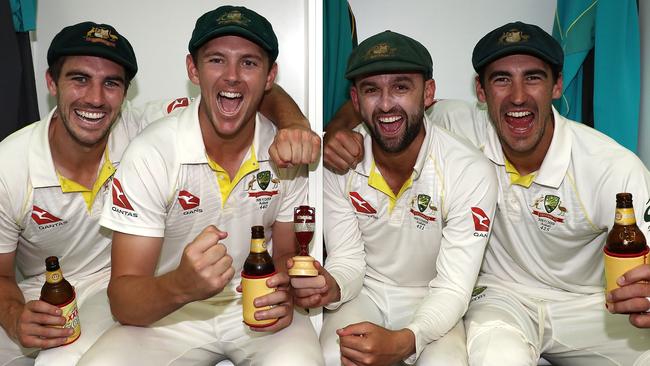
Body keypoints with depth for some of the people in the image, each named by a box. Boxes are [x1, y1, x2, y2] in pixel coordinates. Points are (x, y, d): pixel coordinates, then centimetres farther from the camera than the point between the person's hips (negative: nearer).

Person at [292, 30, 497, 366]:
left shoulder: (472, 172, -22)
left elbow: (453, 288, -20)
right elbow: (348, 261, -8)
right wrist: (332, 287, -33)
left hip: (432, 301, 0)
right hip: (365, 293, 1)